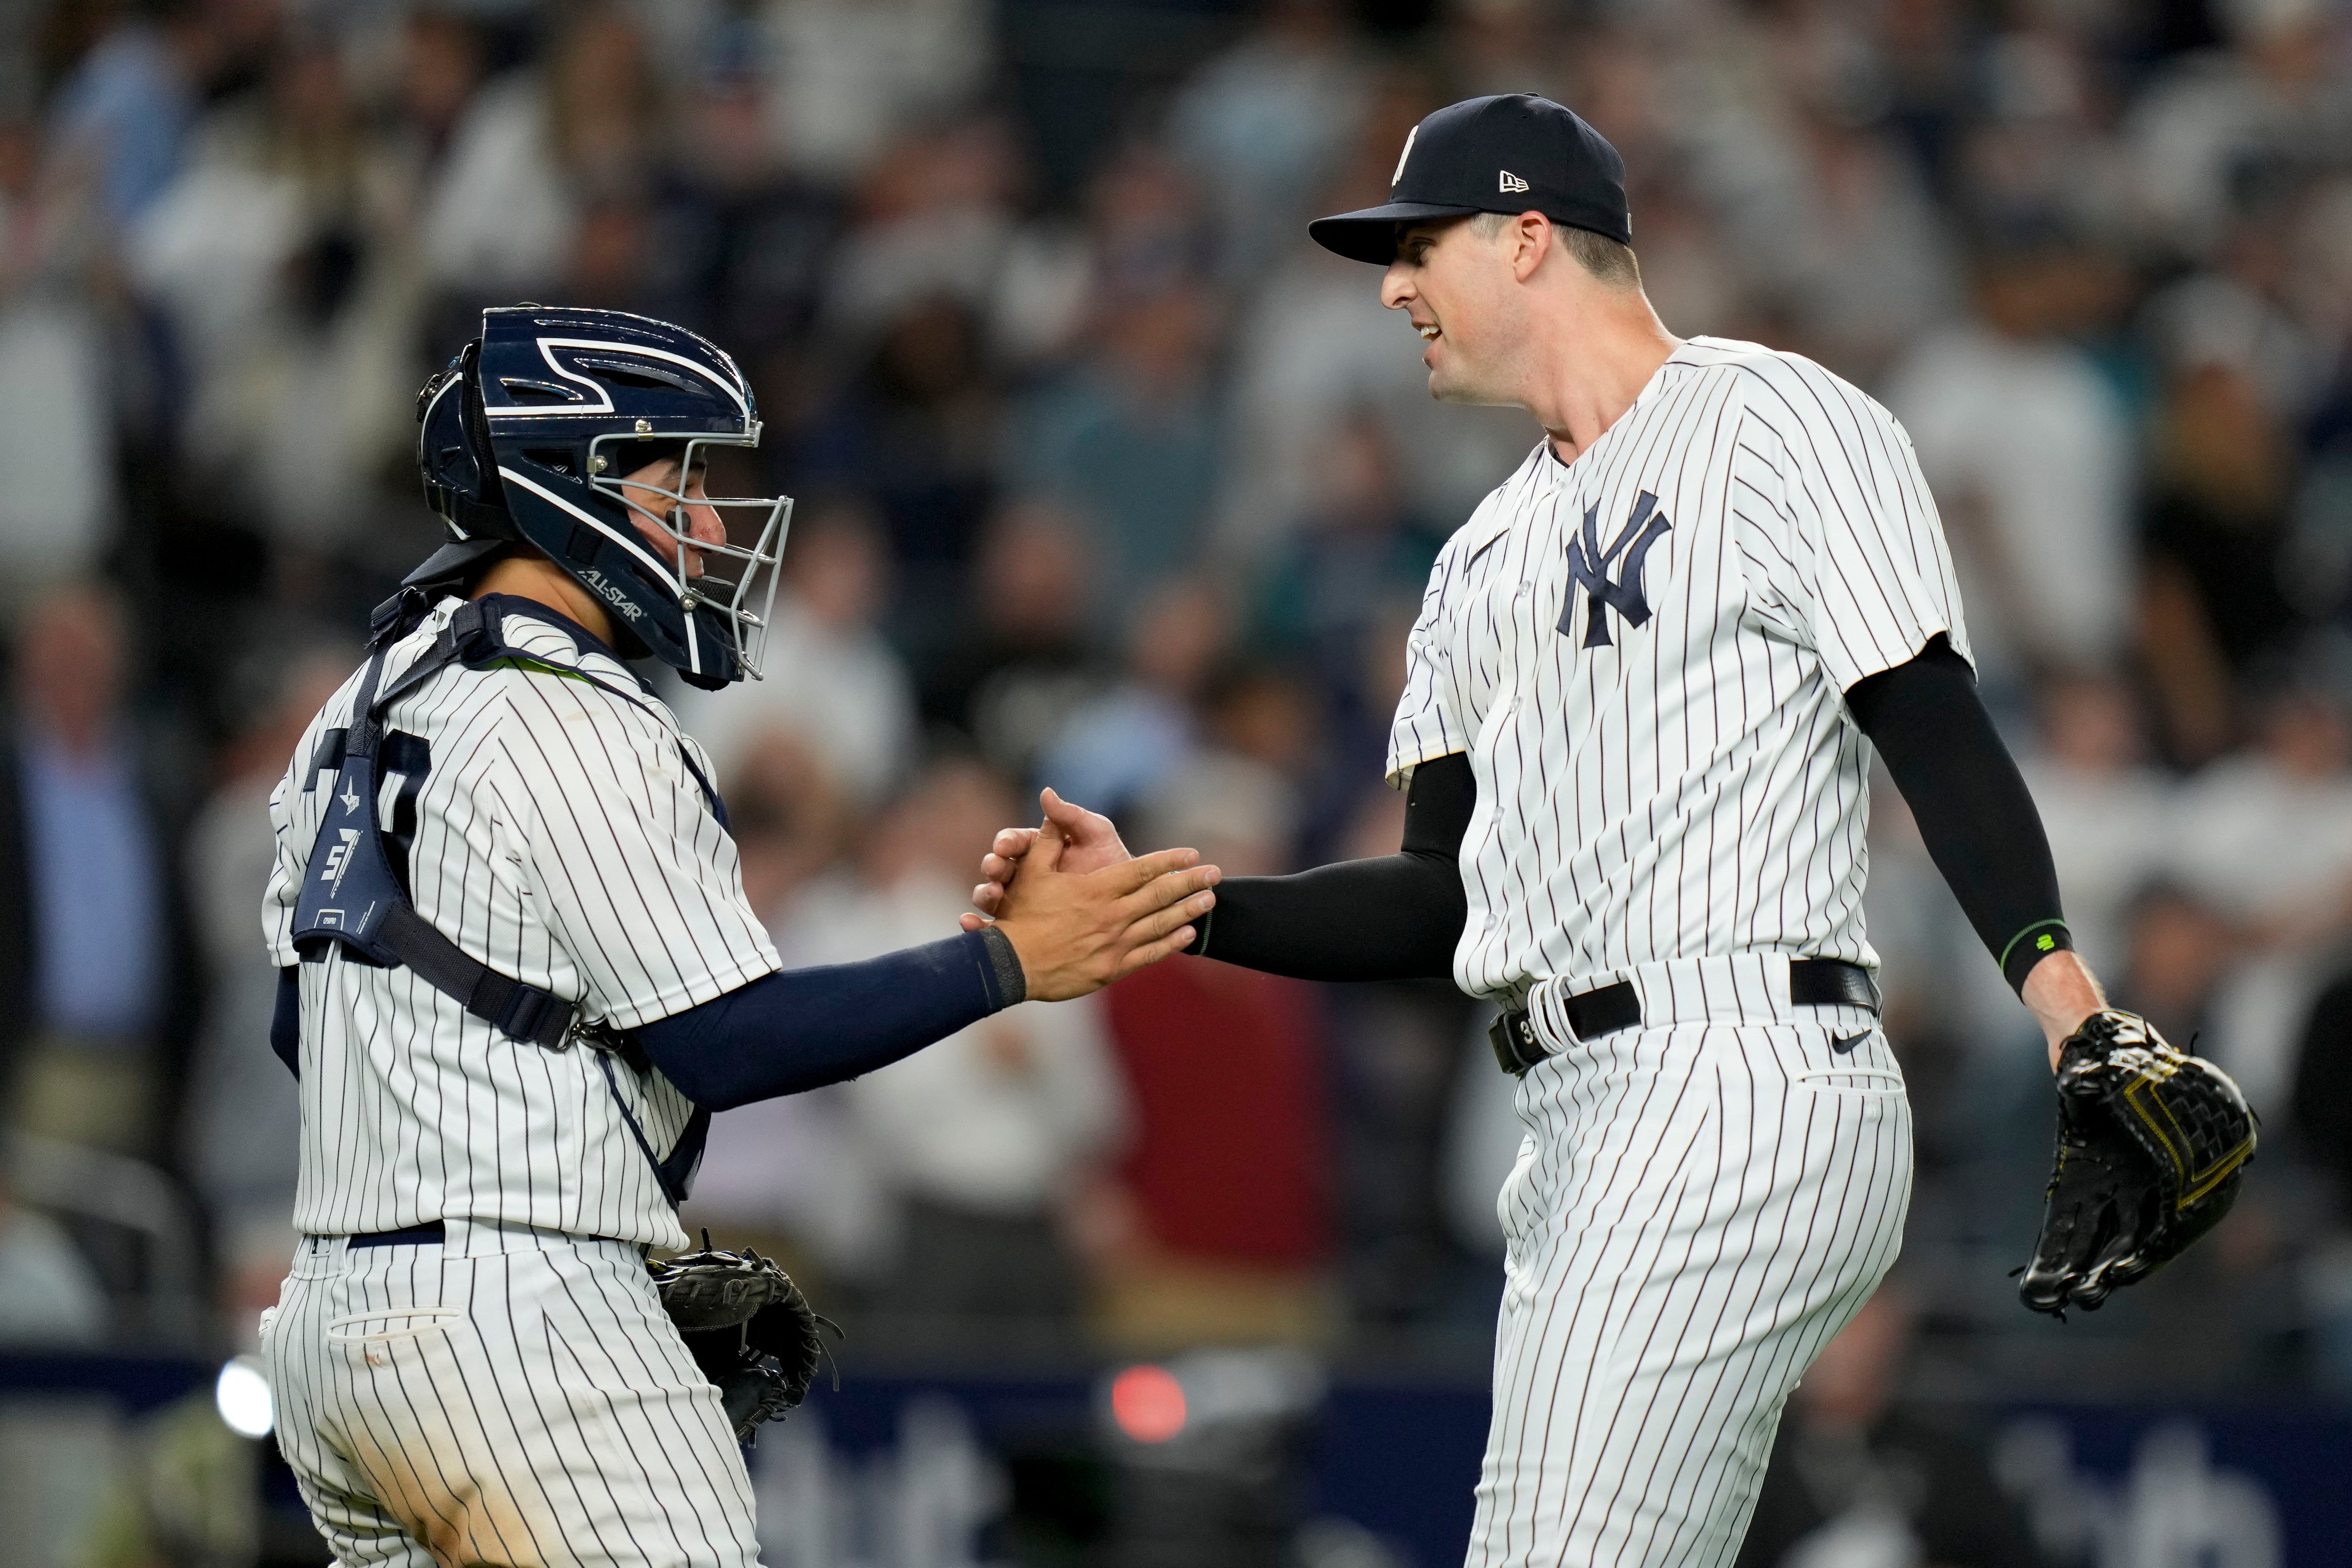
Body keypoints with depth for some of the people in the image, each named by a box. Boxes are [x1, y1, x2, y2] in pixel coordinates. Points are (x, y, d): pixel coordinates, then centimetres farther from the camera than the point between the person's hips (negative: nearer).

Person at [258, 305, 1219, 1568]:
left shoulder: (358, 714, 17)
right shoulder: (577, 738, -12)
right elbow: (728, 1044, -15)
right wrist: (1015, 961, -10)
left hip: (330, 1321, 9)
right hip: (514, 1318, -9)